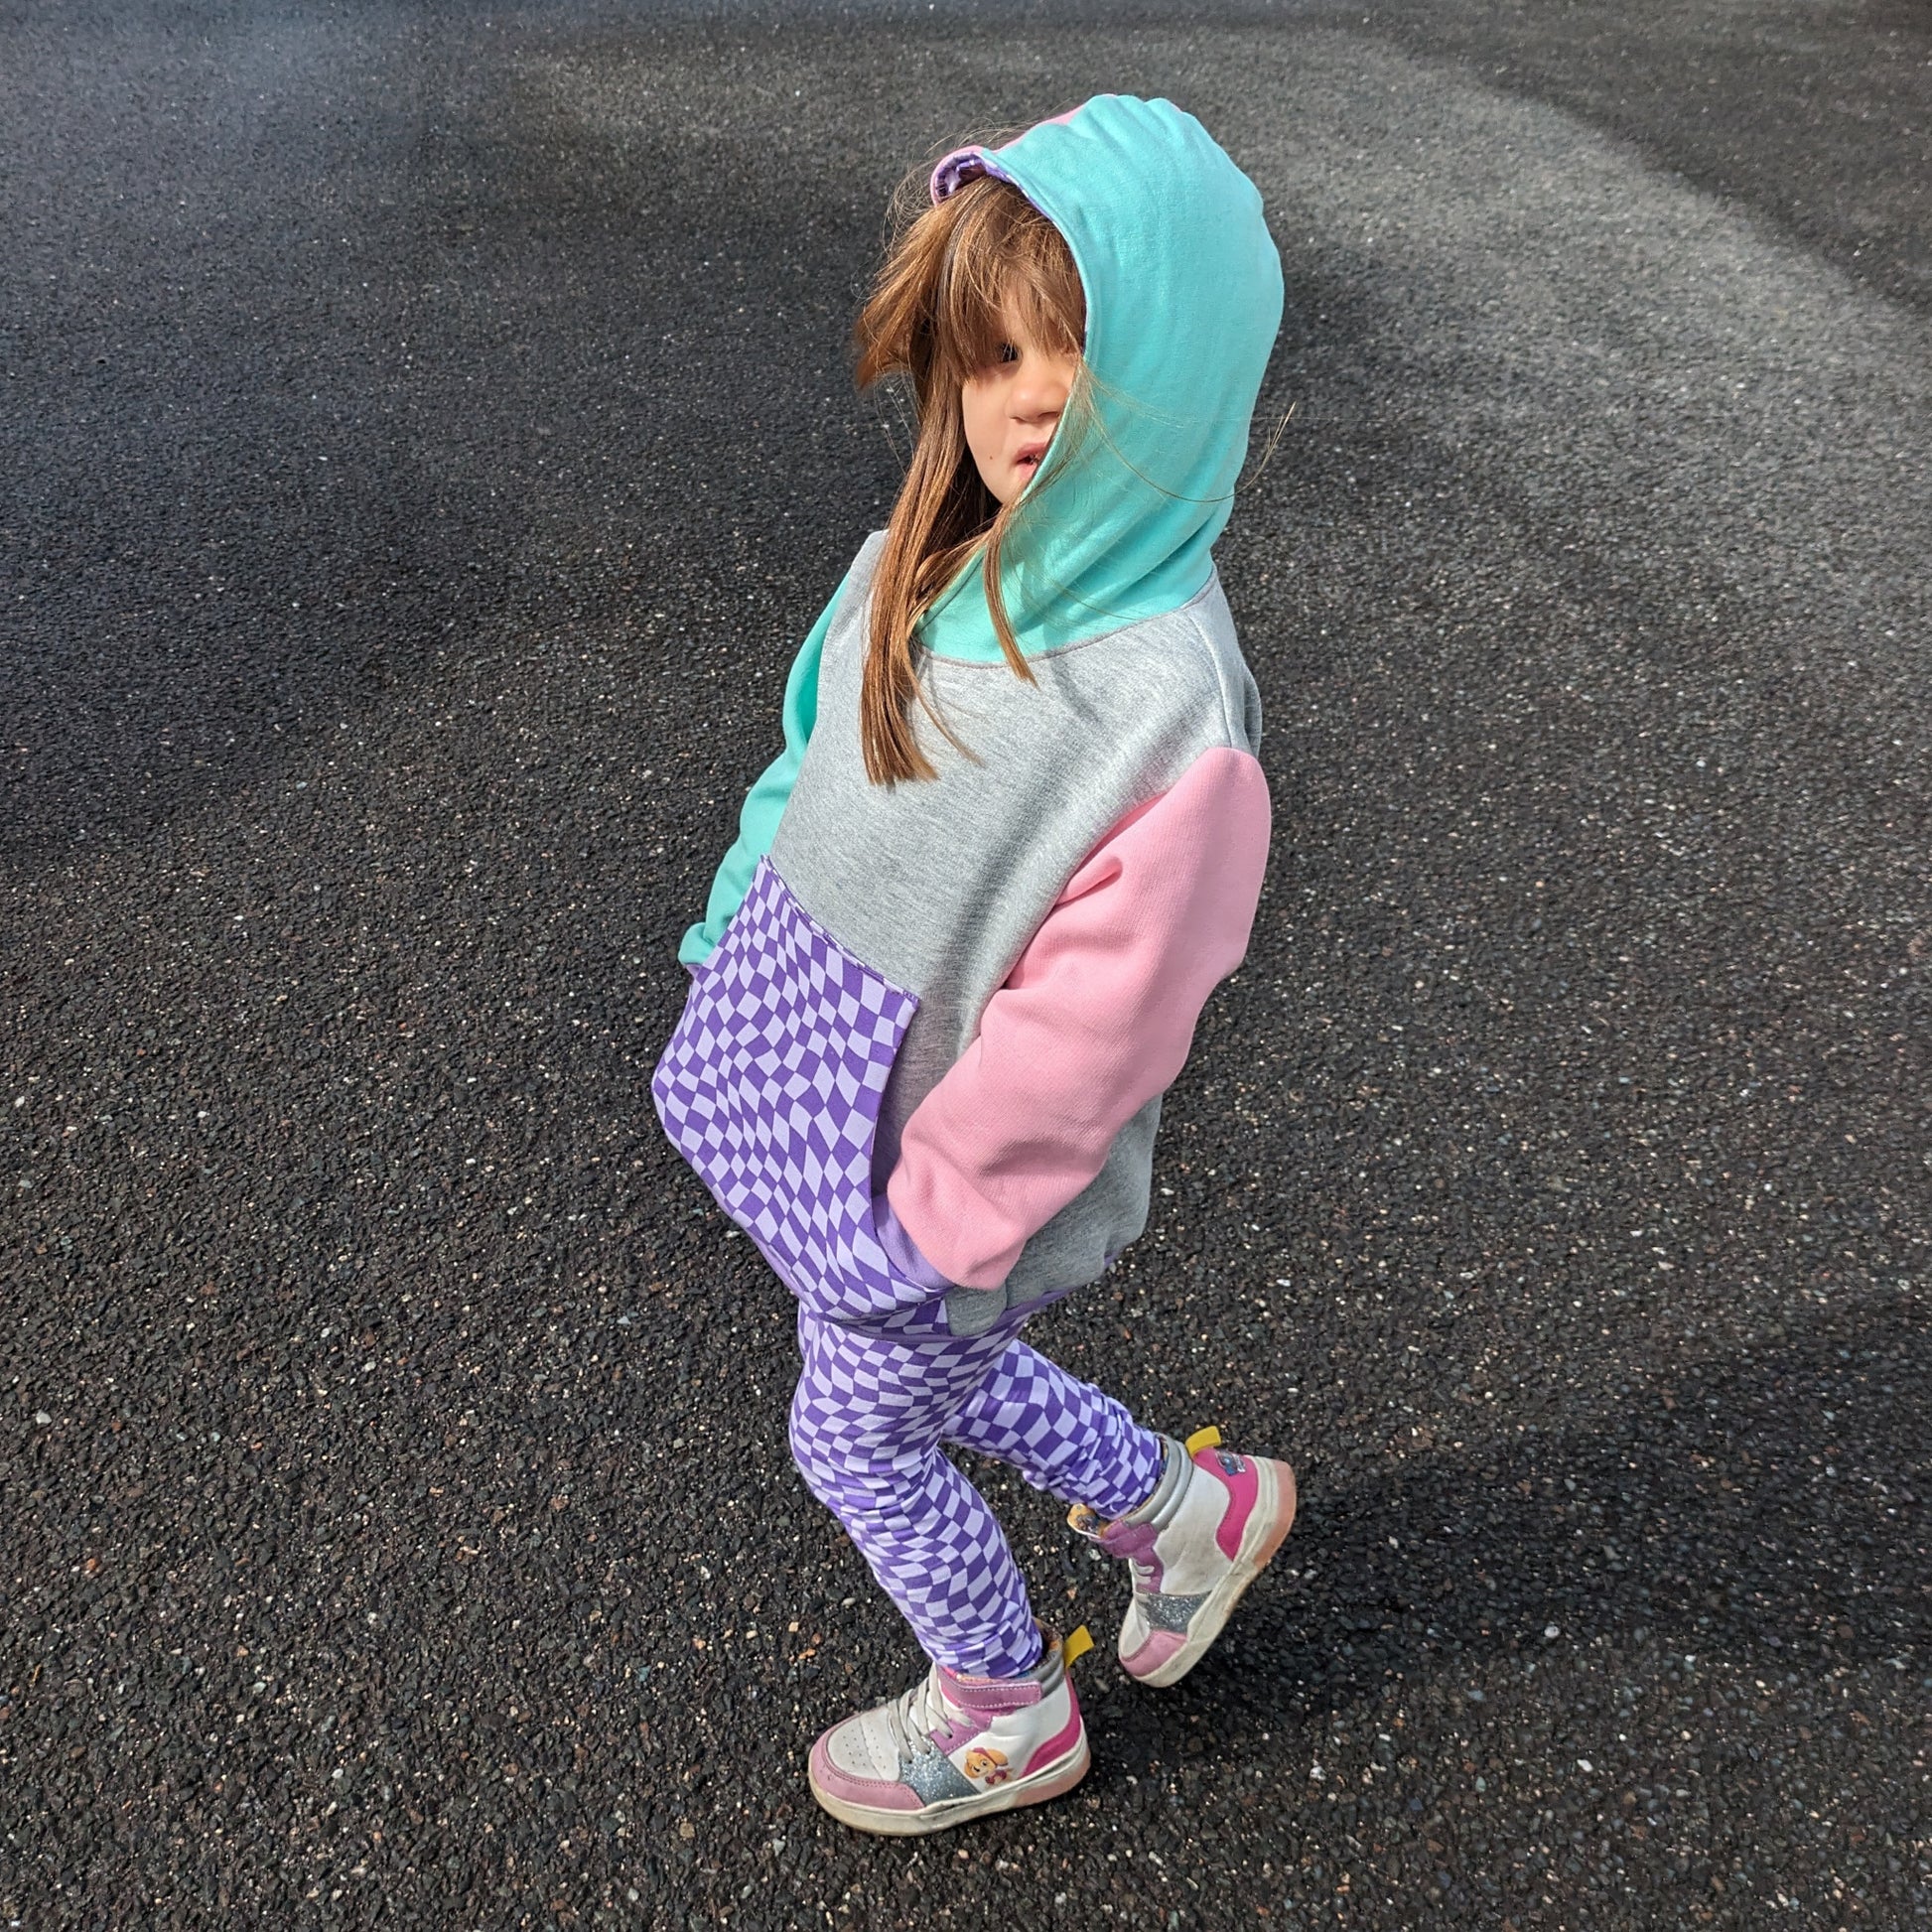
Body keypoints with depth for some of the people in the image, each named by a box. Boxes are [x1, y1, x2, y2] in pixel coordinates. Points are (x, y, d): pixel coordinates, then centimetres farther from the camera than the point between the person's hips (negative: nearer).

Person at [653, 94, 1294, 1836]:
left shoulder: (1166, 709, -30)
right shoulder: (922, 568, -7)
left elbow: (1093, 1023, -26)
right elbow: (807, 778, 8)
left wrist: (930, 1212, -17)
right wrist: (735, 961, 13)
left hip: (947, 1161, -8)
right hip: (838, 1091, 8)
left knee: (862, 1434, 15)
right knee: (929, 1373, 29)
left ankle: (1007, 1714, 46)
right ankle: (1187, 1509, 53)